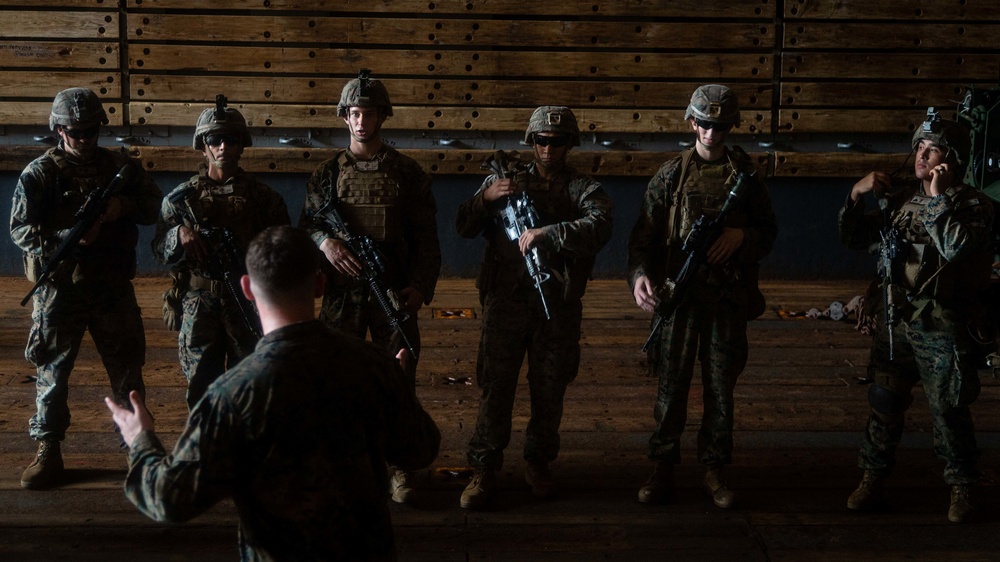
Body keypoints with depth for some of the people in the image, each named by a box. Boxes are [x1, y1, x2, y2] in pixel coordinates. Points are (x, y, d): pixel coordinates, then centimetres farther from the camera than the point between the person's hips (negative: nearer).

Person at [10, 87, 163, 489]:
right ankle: (48, 452, 15)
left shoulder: (120, 166, 4)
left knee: (127, 366, 11)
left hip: (113, 285, 2)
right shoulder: (39, 173, -4)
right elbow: (21, 230, -8)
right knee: (52, 370, 5)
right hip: (59, 287, -2)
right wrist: (71, 236, -24)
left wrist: (123, 206, -13)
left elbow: (154, 205, 8)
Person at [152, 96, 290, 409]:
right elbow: (159, 250, 4)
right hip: (198, 304, 0)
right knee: (201, 384, 7)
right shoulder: (182, 198, 4)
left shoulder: (263, 198, 4)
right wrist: (180, 234, -16)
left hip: (249, 304, 0)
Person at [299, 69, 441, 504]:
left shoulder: (407, 173, 4)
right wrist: (324, 241, -14)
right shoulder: (328, 173, 7)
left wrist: (421, 285, -9)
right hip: (342, 291, 1)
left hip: (395, 292, -1)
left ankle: (399, 467, 12)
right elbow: (306, 224, 8)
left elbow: (426, 236, 3)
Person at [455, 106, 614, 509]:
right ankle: (484, 471, 5)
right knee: (495, 387, -1)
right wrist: (486, 197, -12)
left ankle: (538, 464, 24)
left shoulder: (585, 190, 5)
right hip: (505, 300, 0)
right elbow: (464, 227, 8)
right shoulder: (503, 182, 12)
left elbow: (599, 228, -17)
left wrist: (547, 233, -29)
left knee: (549, 391, 8)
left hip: (558, 305, 0)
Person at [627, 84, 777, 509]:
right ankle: (663, 469, 13)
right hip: (678, 295, -1)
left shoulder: (745, 174, 6)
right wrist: (639, 274, -19)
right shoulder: (671, 174, 2)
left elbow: (769, 231, 11)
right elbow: (644, 234, -1)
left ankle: (714, 471, 18)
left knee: (721, 388, 7)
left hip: (728, 300, 1)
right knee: (671, 385, 3)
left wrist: (742, 235, -11)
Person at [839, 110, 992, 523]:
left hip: (942, 328, -4)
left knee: (950, 412, 3)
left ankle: (961, 488, 19)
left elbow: (956, 247, -26)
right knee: (884, 403, 9)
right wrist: (856, 196, -4)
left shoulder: (974, 205, -6)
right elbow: (854, 239, 11)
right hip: (894, 321, 4)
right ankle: (873, 478, 20)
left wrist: (939, 197, -20)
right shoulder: (899, 198, 7)